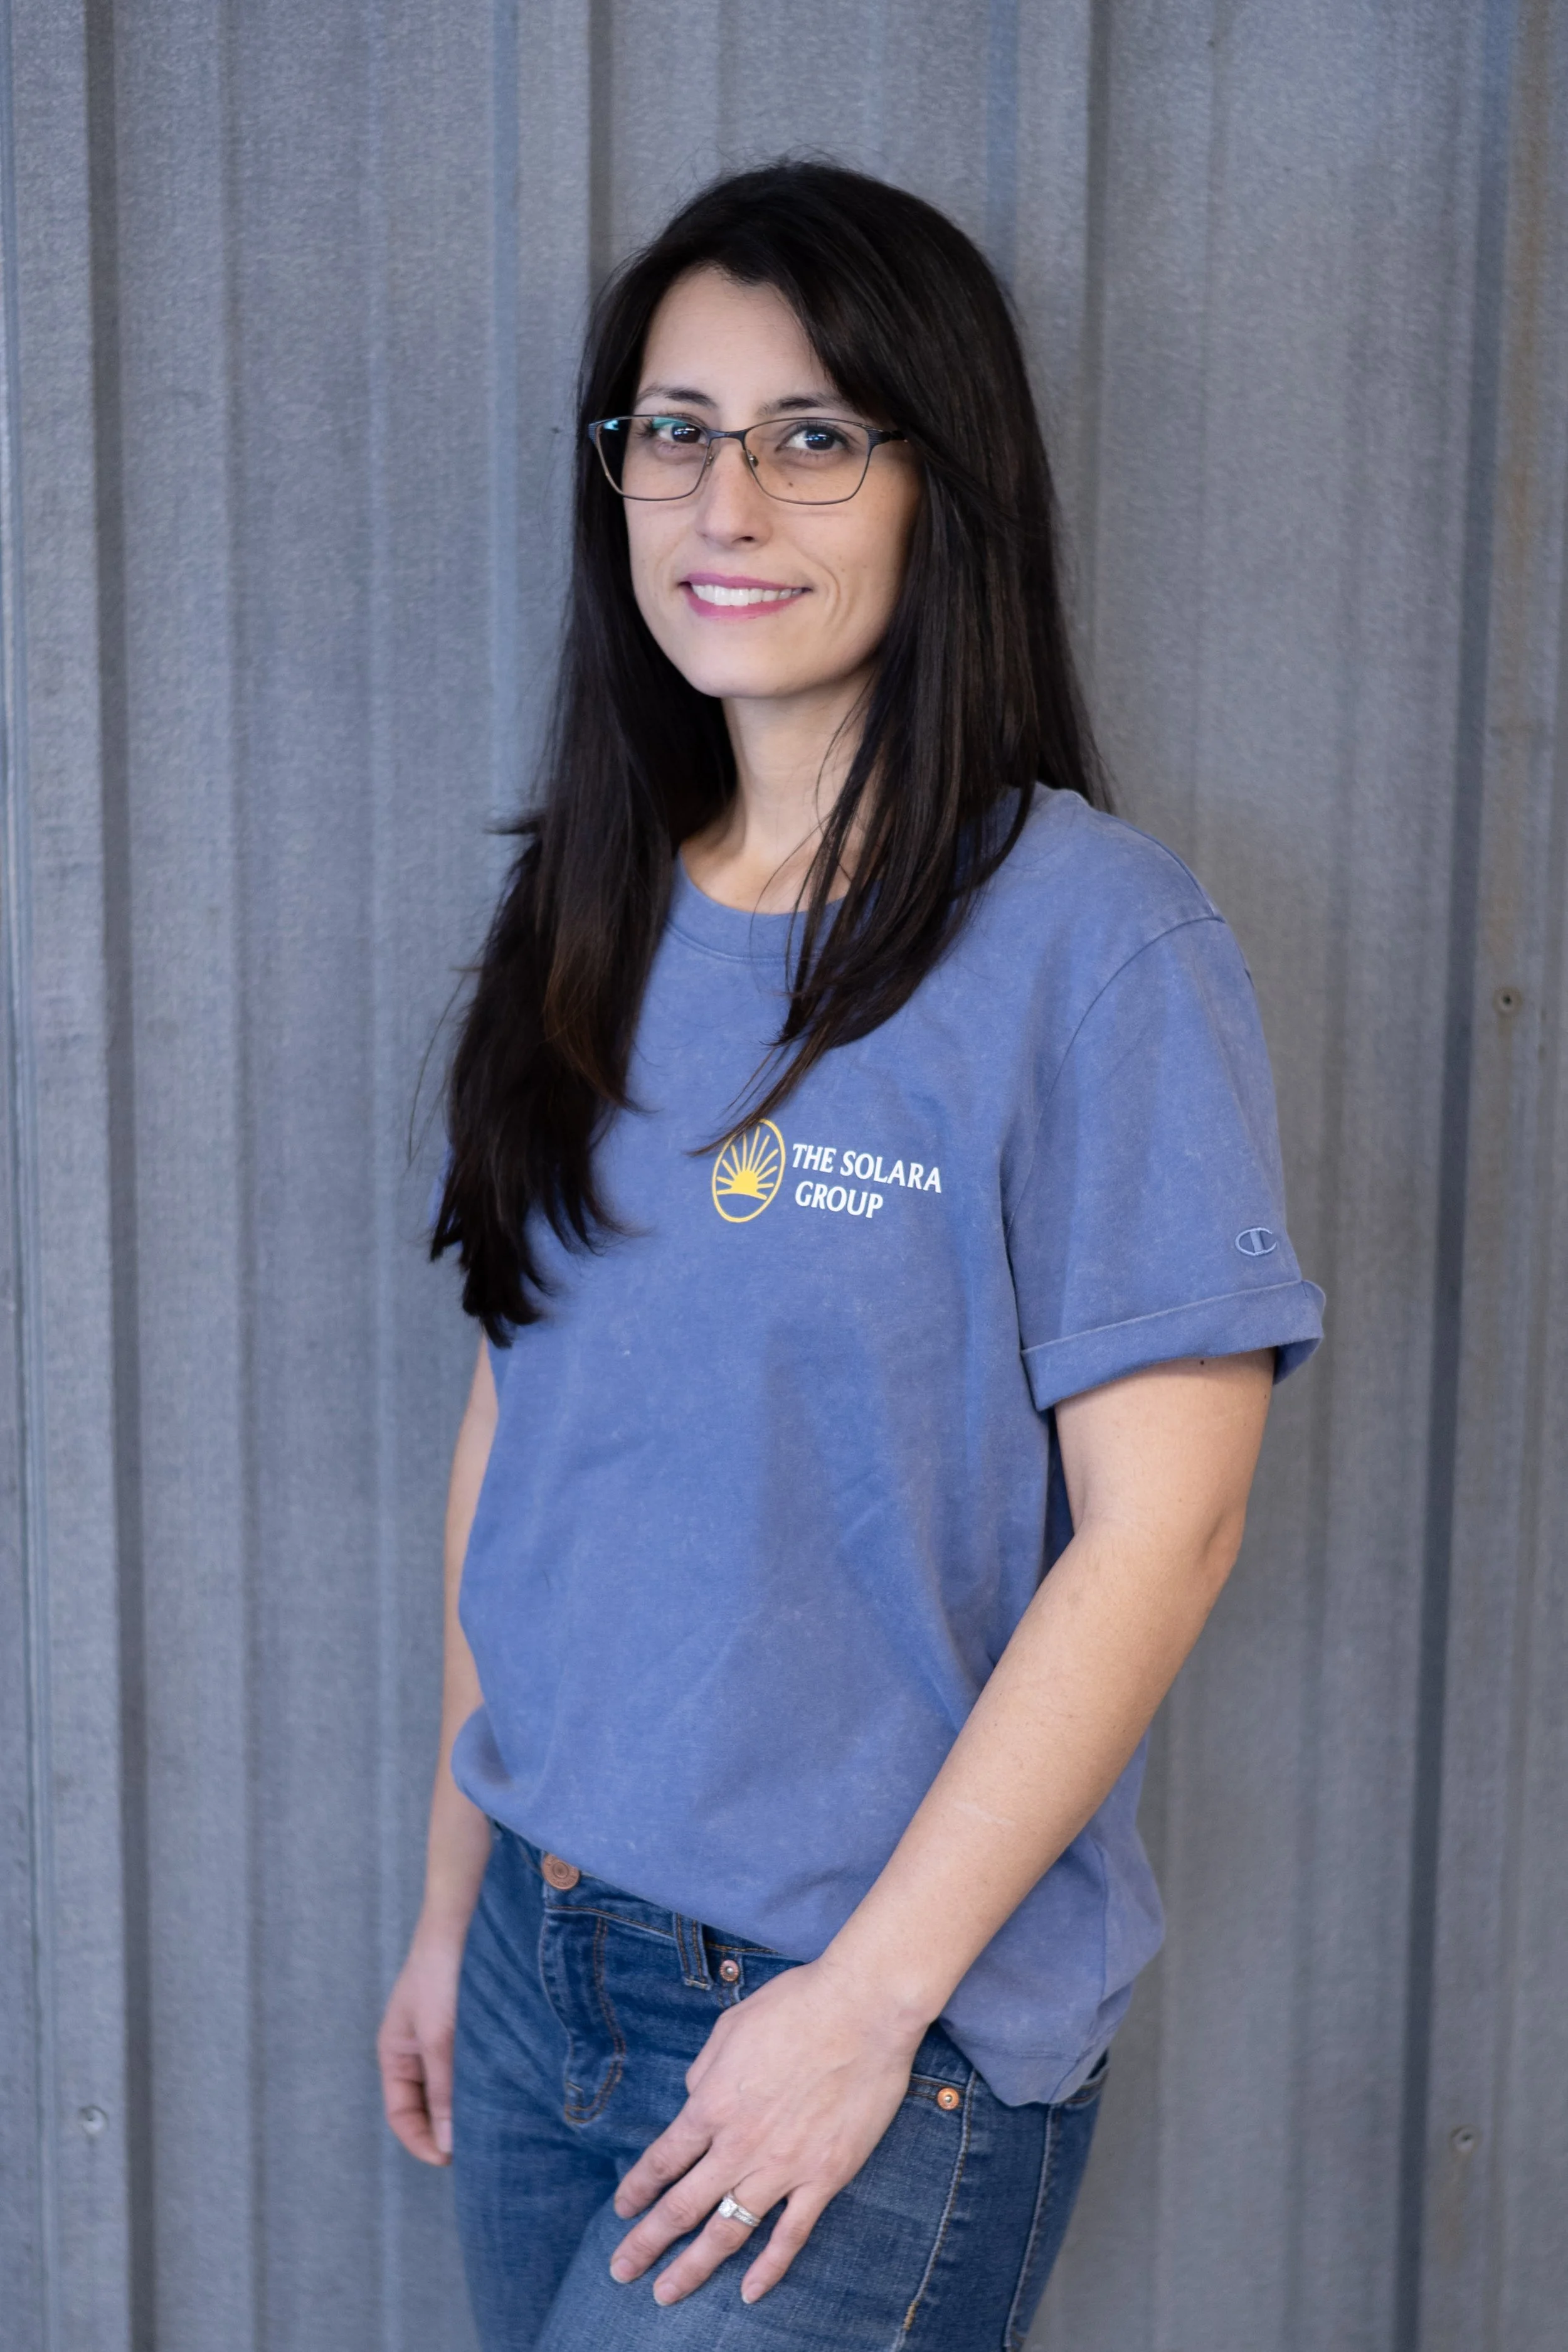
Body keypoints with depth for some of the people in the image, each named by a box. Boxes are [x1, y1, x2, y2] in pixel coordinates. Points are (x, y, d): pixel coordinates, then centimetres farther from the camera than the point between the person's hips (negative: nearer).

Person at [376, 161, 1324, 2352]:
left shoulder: (1089, 938, -14)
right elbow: (515, 1420, 9)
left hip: (895, 2022, -5)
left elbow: (1161, 1528, -16)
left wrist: (867, 2000, -16)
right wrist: (453, 1899, 12)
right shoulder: (587, 927, 4)